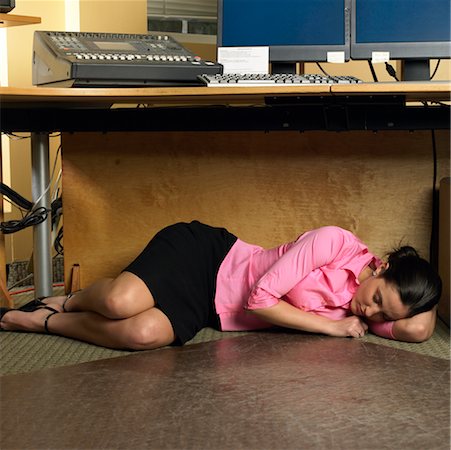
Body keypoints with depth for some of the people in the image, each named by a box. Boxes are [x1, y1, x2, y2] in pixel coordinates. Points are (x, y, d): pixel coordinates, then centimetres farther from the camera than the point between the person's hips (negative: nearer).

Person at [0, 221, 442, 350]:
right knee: (121, 302, -35)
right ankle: (71, 301, 4)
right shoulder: (335, 242, -18)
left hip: (207, 313, 5)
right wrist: (331, 325, -16)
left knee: (146, 334, -28)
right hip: (203, 254, -5)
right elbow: (260, 297, -20)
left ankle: (44, 320, -2)